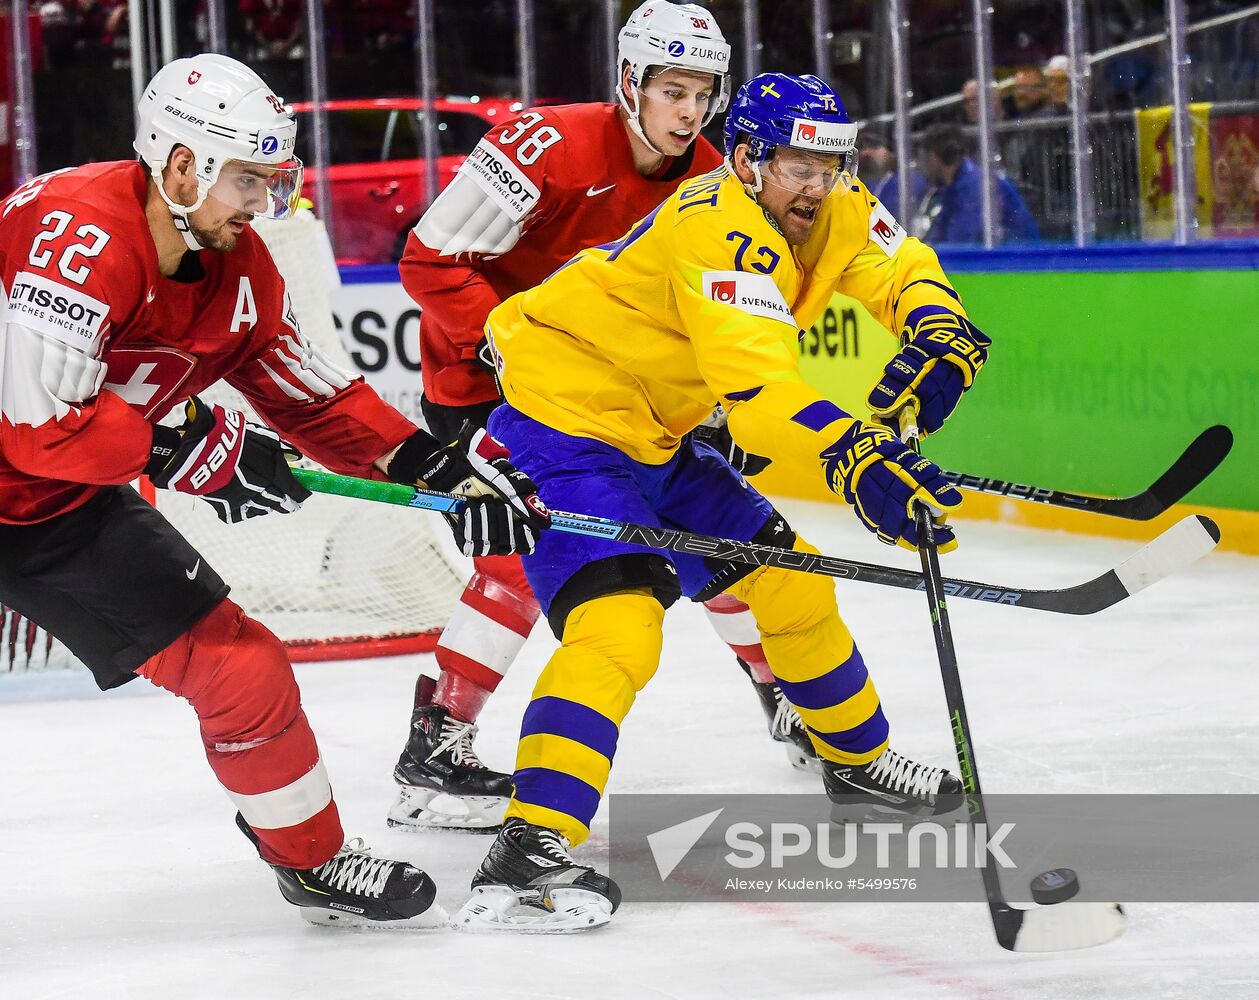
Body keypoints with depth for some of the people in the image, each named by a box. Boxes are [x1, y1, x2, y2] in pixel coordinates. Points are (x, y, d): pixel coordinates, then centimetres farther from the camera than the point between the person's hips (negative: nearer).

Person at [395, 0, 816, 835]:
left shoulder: (709, 180, -6)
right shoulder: (554, 147, -27)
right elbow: (432, 261, -25)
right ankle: (433, 752, -16)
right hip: (484, 374, -7)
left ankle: (788, 700, 24)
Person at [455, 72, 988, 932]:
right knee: (620, 625, -27)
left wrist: (936, 334, -23)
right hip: (560, 417, -10)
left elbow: (910, 274, 1)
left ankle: (857, 761, 40)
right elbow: (756, 387, -40)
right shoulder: (722, 232, -29)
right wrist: (853, 458, -55)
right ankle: (531, 849, -37)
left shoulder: (832, 212, 0)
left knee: (788, 578, 17)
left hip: (651, 436, 10)